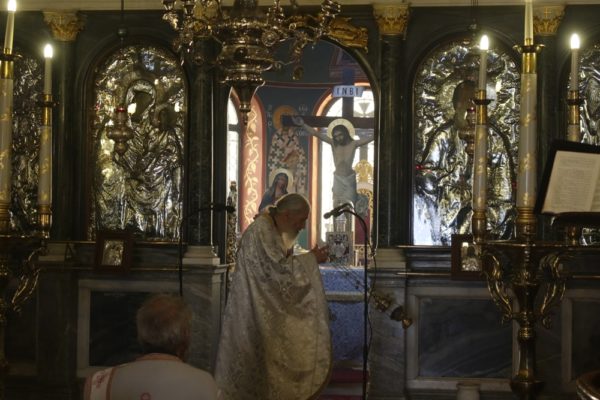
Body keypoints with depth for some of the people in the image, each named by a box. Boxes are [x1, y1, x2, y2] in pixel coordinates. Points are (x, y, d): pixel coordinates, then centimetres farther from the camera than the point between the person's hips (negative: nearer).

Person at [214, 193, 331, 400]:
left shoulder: (275, 231, 12)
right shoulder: (260, 231, -19)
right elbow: (277, 270, -23)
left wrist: (309, 259, 2)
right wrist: (310, 259, -15)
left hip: (267, 314, 10)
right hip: (255, 314, -10)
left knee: (268, 362, 12)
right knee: (256, 363, -3)